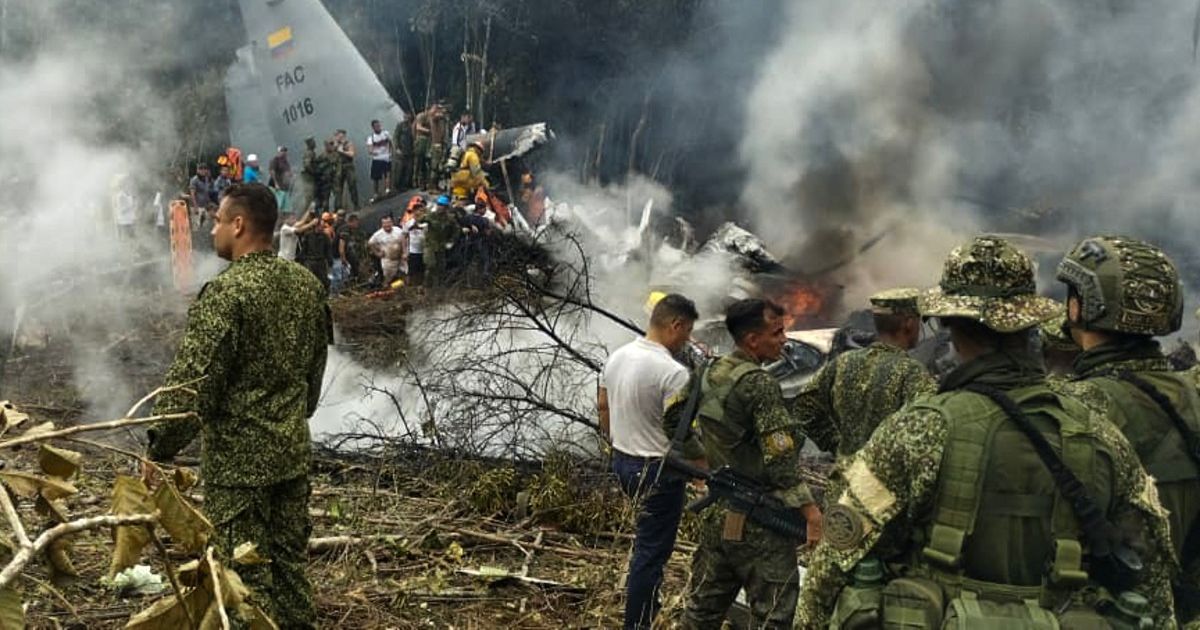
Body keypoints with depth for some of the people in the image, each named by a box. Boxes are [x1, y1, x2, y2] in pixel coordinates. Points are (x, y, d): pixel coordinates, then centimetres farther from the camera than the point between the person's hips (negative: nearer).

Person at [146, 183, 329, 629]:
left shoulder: (226, 292, -19)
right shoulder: (307, 284, 4)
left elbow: (192, 383, -19)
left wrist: (159, 449, -9)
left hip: (237, 457, -7)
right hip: (294, 451, 7)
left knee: (246, 572, 3)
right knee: (289, 560, 16)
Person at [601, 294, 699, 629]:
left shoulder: (617, 356, 2)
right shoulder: (673, 372, -24)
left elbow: (602, 406, 14)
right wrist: (708, 470, -9)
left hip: (622, 462, 9)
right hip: (658, 470, -9)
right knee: (652, 551, 3)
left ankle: (645, 601, 40)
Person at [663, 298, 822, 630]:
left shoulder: (709, 374, 6)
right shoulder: (759, 384, -18)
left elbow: (672, 419, 18)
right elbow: (779, 457, -22)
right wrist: (809, 509, -19)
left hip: (715, 515, 8)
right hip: (758, 526, -8)